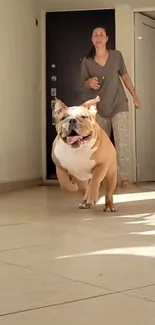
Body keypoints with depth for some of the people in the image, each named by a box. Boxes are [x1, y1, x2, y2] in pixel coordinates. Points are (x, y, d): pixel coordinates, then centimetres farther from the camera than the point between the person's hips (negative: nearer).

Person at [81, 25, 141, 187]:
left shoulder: (116, 55, 0)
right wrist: (90, 82, -18)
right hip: (99, 107, 2)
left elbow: (125, 76, 9)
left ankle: (124, 177, -13)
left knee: (122, 142, -12)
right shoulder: (87, 61, 0)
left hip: (119, 105, -2)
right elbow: (84, 84, 7)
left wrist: (134, 96, 9)